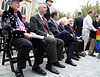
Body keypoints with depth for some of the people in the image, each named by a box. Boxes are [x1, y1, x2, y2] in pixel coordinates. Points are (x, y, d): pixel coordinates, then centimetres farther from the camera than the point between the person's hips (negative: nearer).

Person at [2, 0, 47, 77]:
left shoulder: (18, 15, 22)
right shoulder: (6, 14, 1)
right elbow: (8, 29, -12)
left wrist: (30, 33, 6)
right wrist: (23, 34, -19)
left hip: (24, 36, 7)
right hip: (13, 37, -7)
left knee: (42, 42, -12)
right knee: (27, 44, -39)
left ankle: (36, 65, 2)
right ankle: (19, 69, -20)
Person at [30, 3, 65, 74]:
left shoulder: (45, 19, 27)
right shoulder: (34, 18, 0)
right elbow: (35, 30, -13)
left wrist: (51, 35, 1)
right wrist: (47, 35, -18)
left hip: (47, 36, 9)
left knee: (61, 42, -9)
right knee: (53, 41, -34)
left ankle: (56, 61, -3)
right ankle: (50, 64, -27)